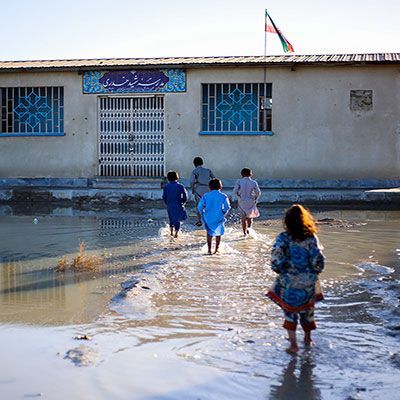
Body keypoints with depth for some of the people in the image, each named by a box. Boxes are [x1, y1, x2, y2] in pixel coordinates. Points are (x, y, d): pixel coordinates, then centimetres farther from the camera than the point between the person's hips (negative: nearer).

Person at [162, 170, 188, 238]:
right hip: (178, 206, -2)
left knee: (171, 219, 20)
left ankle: (171, 232, 26)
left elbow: (164, 197, 0)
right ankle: (176, 233, 5)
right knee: (177, 219, 7)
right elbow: (185, 197, -6)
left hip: (169, 206, 2)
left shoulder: (166, 186, -2)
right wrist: (183, 203, 12)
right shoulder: (180, 186, -6)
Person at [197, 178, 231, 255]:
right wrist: (223, 213, 10)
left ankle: (209, 250, 14)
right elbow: (227, 207, -8)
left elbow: (200, 206, -6)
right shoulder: (223, 196, -7)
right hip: (219, 218, -1)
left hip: (208, 218, 1)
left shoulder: (206, 196, -5)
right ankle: (217, 249, 21)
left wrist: (202, 214, 10)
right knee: (218, 233, 16)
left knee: (209, 233, 17)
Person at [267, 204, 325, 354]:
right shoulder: (312, 238, -7)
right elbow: (318, 261, -7)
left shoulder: (283, 238, -11)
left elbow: (276, 260, -15)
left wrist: (280, 270, 5)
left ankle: (293, 344, 6)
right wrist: (313, 273, 11)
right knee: (307, 310, 20)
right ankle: (308, 339, 37)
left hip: (289, 281, -2)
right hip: (309, 282, 2)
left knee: (290, 311, 11)